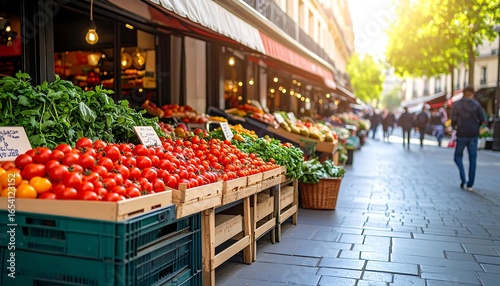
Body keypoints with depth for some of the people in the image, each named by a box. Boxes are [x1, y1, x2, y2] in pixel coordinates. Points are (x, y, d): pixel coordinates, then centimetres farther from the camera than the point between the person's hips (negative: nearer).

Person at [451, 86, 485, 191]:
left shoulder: (456, 104, -2)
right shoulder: (476, 104, 1)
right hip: (474, 135, 1)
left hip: (461, 135, -1)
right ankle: (470, 185, 6)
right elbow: (482, 119, 0)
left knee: (458, 156, 15)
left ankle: (463, 178, -4)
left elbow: (453, 119, -8)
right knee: (472, 159, 8)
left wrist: (454, 126, 13)